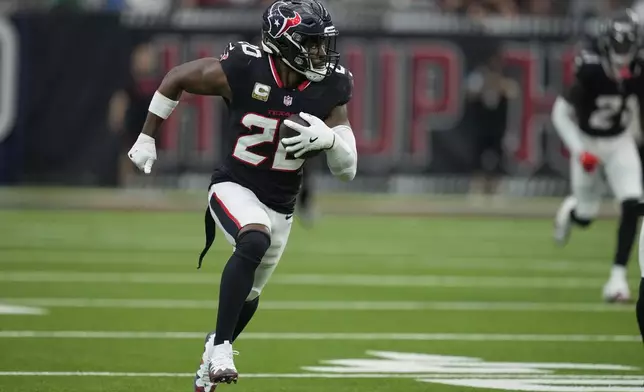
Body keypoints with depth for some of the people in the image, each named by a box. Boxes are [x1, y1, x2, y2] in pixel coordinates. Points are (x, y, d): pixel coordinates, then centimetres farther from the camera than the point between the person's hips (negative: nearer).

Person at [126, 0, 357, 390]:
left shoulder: (329, 91, -12)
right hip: (235, 186, -4)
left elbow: (347, 170, -8)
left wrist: (329, 138, -29)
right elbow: (176, 78, -5)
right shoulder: (243, 70, -22)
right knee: (254, 242, -36)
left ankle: (213, 355, 48)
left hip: (280, 204, 4)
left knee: (249, 295, 18)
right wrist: (147, 138, -1)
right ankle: (221, 348, -30)